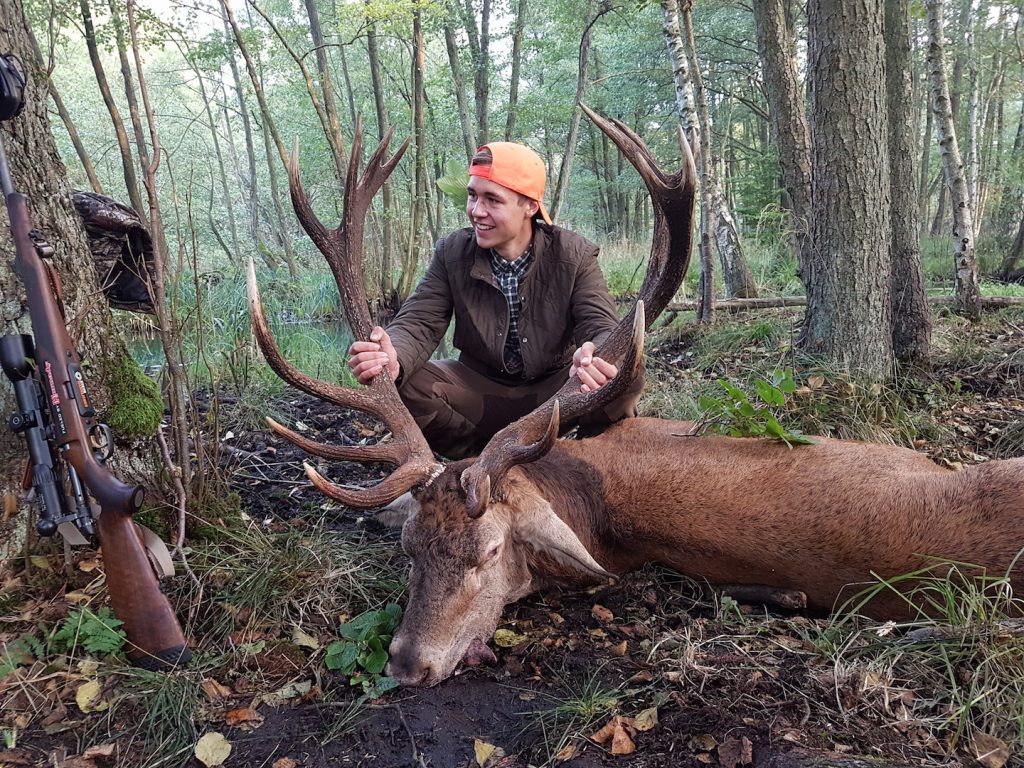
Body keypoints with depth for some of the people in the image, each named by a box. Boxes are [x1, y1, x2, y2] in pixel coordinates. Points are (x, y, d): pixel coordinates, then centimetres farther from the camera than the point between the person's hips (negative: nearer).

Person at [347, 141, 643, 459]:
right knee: (405, 382, -25)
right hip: (481, 390, 2)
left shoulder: (574, 255, -10)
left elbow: (601, 326, -20)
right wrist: (394, 358, -40)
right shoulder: (452, 253, -6)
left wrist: (594, 358, -49)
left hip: (555, 390, -1)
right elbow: (419, 323, -13)